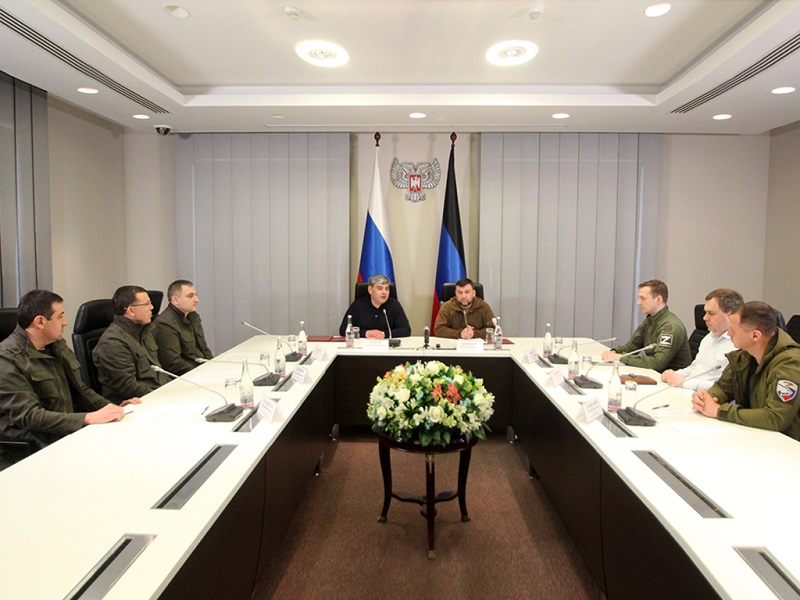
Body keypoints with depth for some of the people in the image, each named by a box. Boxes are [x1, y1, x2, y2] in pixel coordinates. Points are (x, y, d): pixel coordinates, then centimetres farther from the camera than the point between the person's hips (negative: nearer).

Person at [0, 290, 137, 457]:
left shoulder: (57, 346, 13)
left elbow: (80, 390, 21)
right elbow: (30, 416, -20)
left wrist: (115, 408, 5)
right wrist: (90, 418, -26)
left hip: (71, 431, 8)